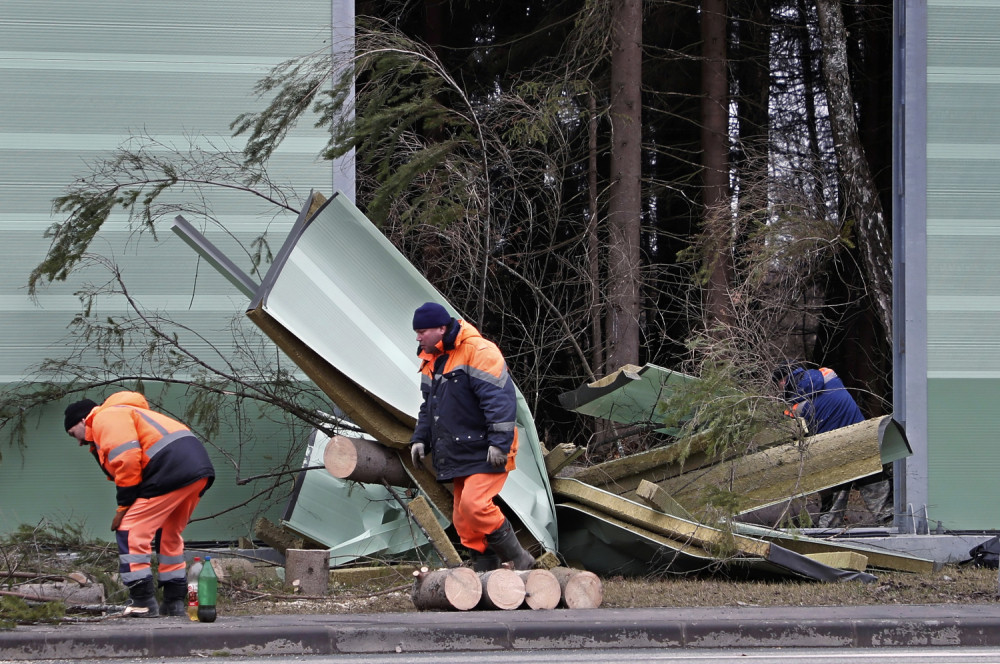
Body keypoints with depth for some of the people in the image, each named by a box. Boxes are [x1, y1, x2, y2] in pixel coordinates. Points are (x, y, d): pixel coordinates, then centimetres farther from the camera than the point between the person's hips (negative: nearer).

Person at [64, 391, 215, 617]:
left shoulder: (105, 418, 1)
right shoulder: (124, 414, 34)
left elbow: (127, 459, -12)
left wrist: (124, 506, -6)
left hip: (172, 469, -10)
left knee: (131, 532, -5)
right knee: (169, 535, 24)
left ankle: (143, 602, -6)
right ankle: (175, 602, 26)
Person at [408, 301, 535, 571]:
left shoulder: (478, 352, -15)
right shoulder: (432, 360, 15)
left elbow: (500, 399, -20)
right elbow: (429, 406, 26)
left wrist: (499, 443, -25)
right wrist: (420, 438, 14)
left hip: (484, 452, -9)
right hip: (459, 455, 9)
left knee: (475, 504, -23)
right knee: (462, 518, 6)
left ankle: (519, 560, -13)